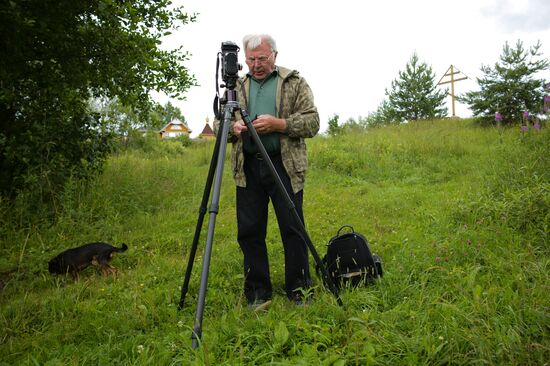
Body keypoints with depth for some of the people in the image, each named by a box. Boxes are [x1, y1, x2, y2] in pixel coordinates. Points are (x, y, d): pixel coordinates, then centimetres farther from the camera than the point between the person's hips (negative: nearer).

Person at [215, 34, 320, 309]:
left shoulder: (295, 83, 7)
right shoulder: (237, 87, 16)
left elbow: (312, 122, -1)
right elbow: (218, 123, 16)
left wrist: (278, 124, -15)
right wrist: (232, 127, -7)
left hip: (284, 165, -3)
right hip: (247, 168, 3)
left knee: (292, 229, 0)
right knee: (249, 231, 5)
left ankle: (299, 290, 15)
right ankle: (258, 292, 18)